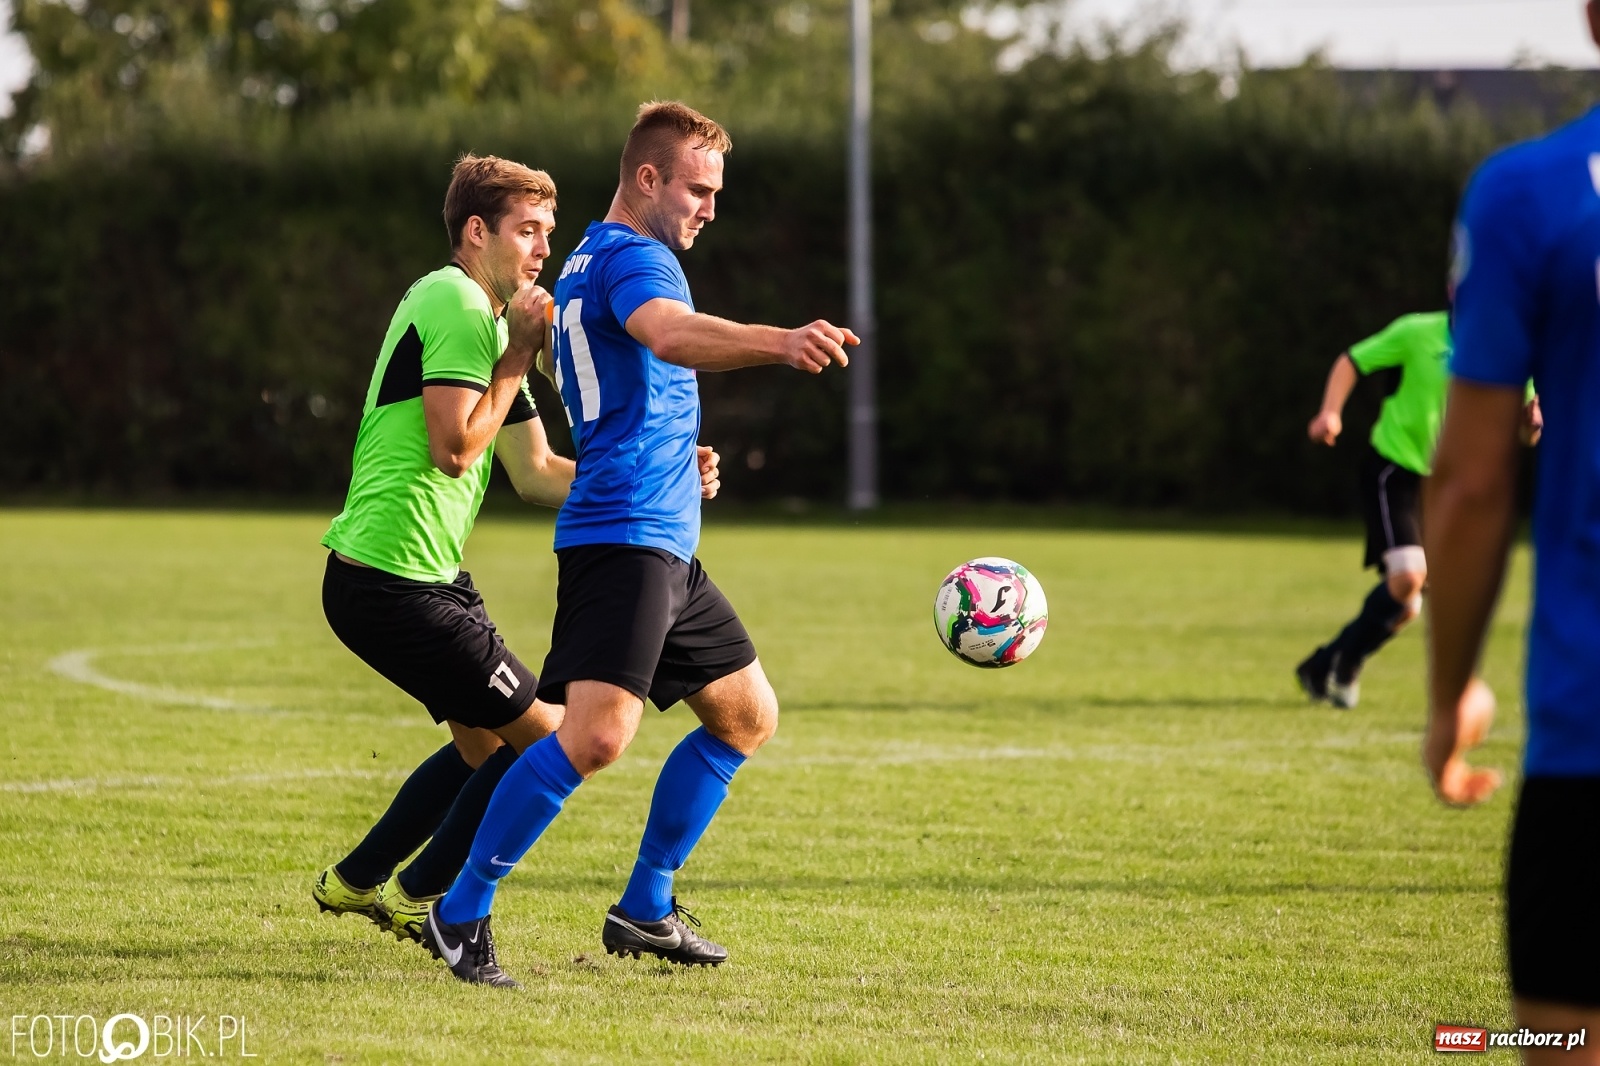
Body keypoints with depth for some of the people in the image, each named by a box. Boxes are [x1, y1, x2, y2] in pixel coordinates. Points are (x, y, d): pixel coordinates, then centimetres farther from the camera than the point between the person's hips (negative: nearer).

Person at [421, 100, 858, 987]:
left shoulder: (587, 262, 22)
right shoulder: (632, 256, -10)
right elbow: (670, 334, -34)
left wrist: (683, 464, 37)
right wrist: (780, 343, -50)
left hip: (665, 547, 11)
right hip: (625, 537, -11)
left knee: (747, 715, 17)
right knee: (598, 732, -22)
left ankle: (644, 911, 20)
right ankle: (461, 915, -16)